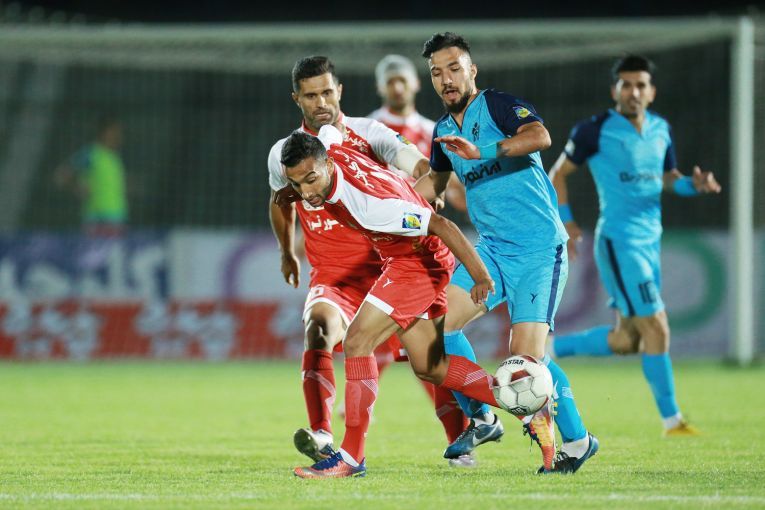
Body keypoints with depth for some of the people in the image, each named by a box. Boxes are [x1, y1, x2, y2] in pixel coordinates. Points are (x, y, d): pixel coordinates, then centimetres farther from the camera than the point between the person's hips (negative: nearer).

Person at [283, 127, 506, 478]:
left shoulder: (369, 202, -37)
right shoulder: (326, 147, -14)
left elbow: (441, 226, -32)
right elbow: (330, 128, 12)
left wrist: (480, 277, -26)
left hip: (420, 261, -10)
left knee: (357, 342, -17)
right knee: (429, 367, 12)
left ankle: (352, 456, -14)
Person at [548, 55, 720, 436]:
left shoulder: (661, 130, 9)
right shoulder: (596, 130, -9)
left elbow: (668, 179, 21)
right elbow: (558, 173, 1)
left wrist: (694, 184, 0)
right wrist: (565, 220, -6)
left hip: (650, 242, 8)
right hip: (618, 242, -8)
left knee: (625, 340, 12)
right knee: (656, 329, -11)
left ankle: (548, 349, 28)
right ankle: (671, 421, -2)